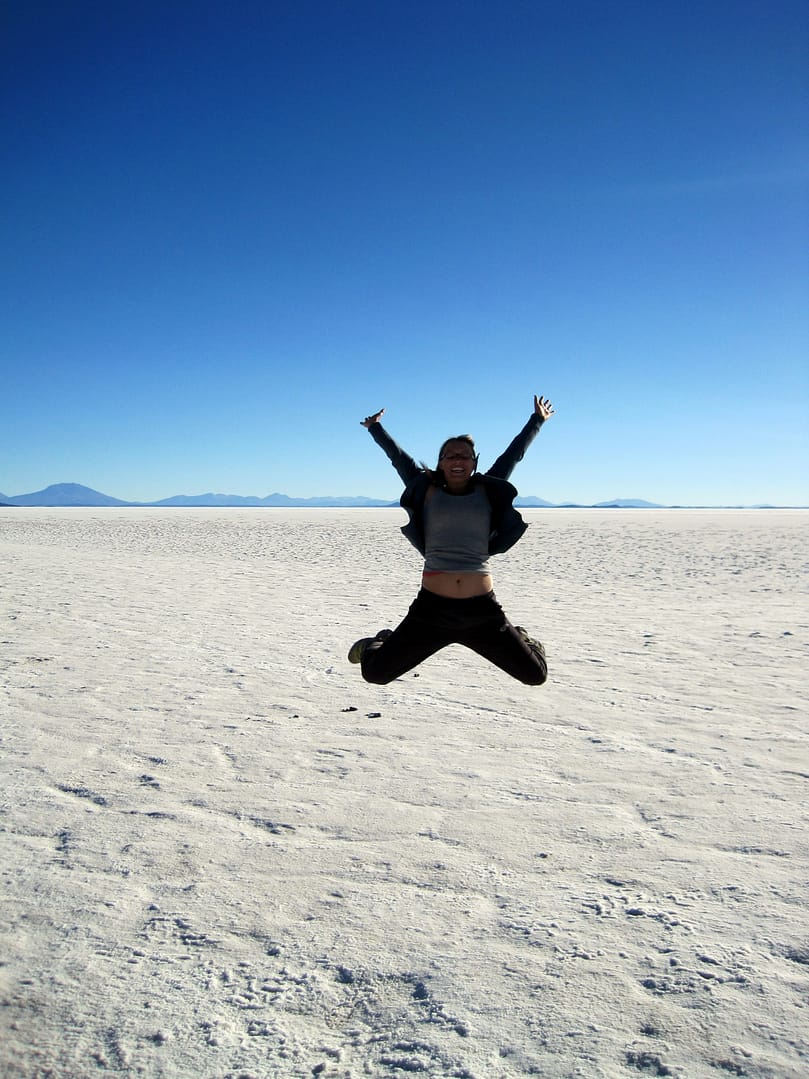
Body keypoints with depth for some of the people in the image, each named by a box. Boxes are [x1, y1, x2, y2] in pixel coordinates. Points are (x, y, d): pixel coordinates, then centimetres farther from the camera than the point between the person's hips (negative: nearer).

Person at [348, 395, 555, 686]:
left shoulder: (489, 491, 9)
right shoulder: (427, 491, 6)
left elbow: (513, 454, 21)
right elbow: (398, 457, 19)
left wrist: (537, 420, 33)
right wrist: (375, 428, 32)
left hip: (482, 609, 1)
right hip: (432, 607, -1)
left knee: (535, 675, 7)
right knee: (376, 673, 0)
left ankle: (521, 640, 43)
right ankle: (378, 644, 38)